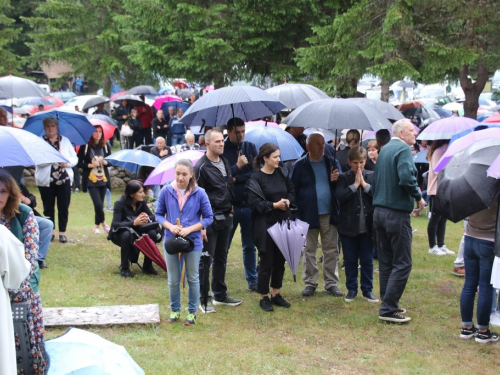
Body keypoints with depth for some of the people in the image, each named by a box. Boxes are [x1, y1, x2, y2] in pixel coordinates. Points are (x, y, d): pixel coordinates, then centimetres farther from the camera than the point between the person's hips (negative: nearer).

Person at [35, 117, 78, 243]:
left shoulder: (65, 141, 10)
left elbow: (75, 159, 8)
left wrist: (67, 162, -13)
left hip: (64, 179, 2)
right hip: (46, 180, -2)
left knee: (64, 207, 2)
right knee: (48, 207, 7)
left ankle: (62, 232, 9)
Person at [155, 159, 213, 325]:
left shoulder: (199, 193, -10)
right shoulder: (166, 191, -6)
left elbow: (208, 218, -5)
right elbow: (158, 214, 3)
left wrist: (190, 229, -16)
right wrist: (170, 226, -15)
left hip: (193, 241, -1)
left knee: (193, 279, 10)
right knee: (173, 280, 11)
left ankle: (192, 312, 24)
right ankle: (175, 310, 27)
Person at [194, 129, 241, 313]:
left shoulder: (225, 162, 11)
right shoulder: (201, 166, -13)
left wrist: (230, 209, 16)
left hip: (225, 218, 8)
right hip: (210, 220, -7)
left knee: (221, 258, 16)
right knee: (206, 259, 0)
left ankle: (220, 294, 26)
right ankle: (204, 299, 8)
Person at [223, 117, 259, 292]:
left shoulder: (250, 147, 6)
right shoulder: (222, 150, -5)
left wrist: (236, 179, -11)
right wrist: (238, 167, -15)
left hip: (249, 204, 4)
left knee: (250, 246, 13)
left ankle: (252, 281, 22)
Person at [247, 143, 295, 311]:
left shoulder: (283, 173, 5)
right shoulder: (256, 178, -12)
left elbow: (291, 192, 13)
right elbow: (254, 203, -15)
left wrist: (288, 201, -8)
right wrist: (274, 205, -20)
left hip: (282, 222, 6)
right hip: (264, 224, -5)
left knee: (280, 260, 12)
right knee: (266, 262, 1)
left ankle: (276, 294, 25)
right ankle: (264, 297, 13)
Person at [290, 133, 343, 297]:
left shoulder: (332, 163, 9)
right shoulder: (300, 165, 0)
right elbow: (293, 190, 0)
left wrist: (336, 180, -15)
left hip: (329, 214, 3)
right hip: (308, 215, -2)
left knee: (331, 250, 5)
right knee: (309, 250, 5)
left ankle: (331, 283, 13)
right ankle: (310, 283, 14)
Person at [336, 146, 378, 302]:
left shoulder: (372, 176, 3)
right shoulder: (344, 178, 0)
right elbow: (340, 196, -16)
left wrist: (364, 184, -14)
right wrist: (355, 184, -15)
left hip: (367, 225, 1)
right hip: (348, 226, 0)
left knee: (367, 259, 7)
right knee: (350, 260, 8)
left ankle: (367, 290, 17)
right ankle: (351, 289, 19)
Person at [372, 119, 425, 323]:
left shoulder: (384, 149, 14)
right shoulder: (403, 149, -12)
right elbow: (406, 177, -26)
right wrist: (418, 196, -11)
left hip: (379, 212, 9)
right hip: (397, 213, -9)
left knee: (386, 262, 14)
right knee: (402, 264, -4)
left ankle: (389, 305, 20)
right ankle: (389, 309, -6)